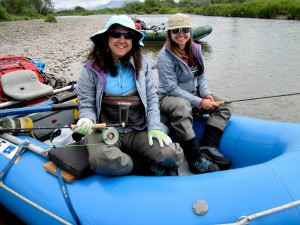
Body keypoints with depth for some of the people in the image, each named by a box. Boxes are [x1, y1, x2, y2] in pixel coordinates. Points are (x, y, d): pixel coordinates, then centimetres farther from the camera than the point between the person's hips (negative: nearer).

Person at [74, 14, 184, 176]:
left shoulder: (141, 64, 5)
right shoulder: (92, 68, -2)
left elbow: (151, 99, 5)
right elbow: (86, 104, -2)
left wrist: (154, 127, -7)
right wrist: (87, 120, -24)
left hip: (138, 131, 2)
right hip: (104, 131, -1)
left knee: (174, 156, -21)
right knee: (106, 162, -36)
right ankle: (150, 168, -5)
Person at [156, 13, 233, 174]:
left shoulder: (194, 50, 5)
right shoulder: (165, 56, -15)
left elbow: (200, 77, 11)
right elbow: (171, 88, -19)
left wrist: (206, 93, -10)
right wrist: (199, 102, -23)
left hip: (193, 95, 7)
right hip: (168, 98, -7)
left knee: (225, 105, -8)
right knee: (182, 107, -40)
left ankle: (207, 147, -19)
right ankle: (195, 159, -33)